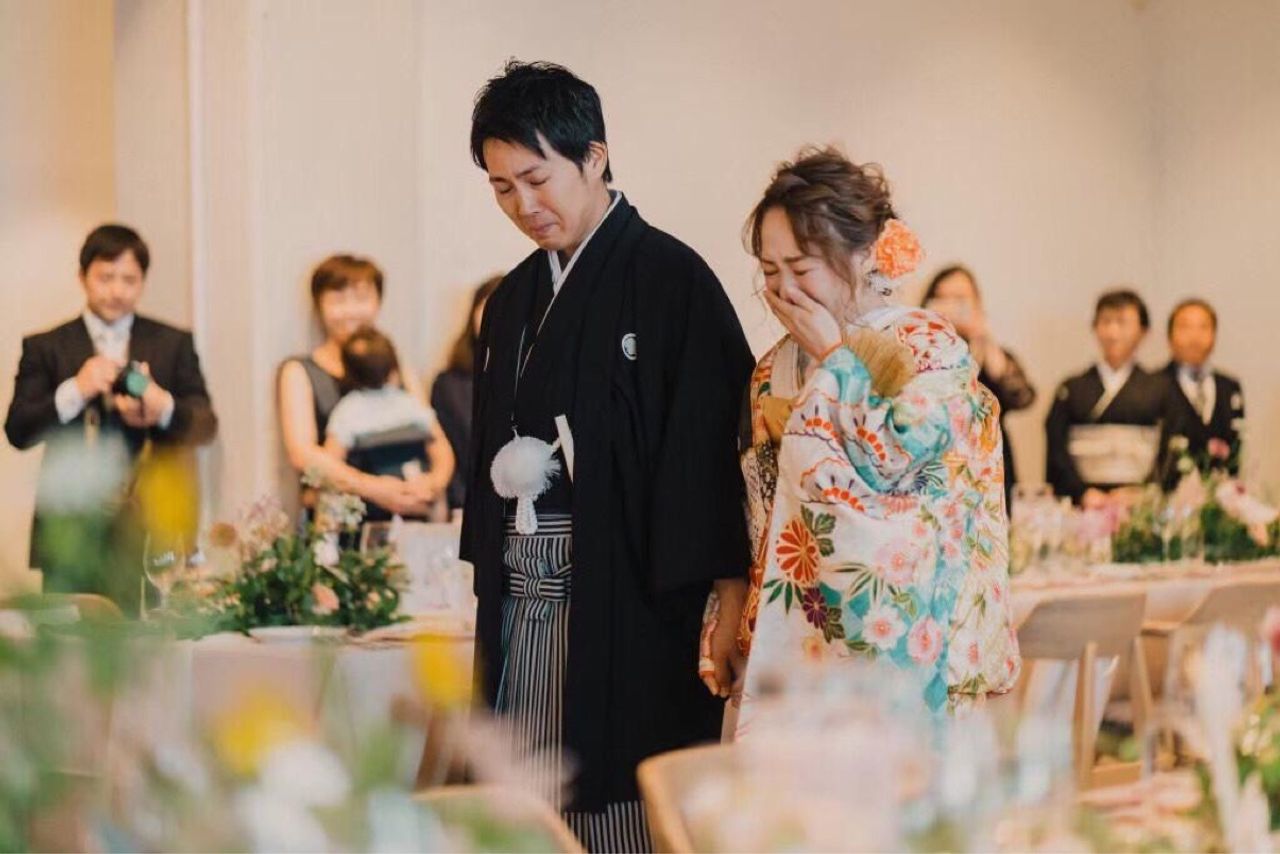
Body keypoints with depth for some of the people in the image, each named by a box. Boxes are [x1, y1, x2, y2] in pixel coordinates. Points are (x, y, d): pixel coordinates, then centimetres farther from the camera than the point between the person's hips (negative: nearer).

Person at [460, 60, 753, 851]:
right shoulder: (514, 299, 15)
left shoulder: (671, 280, -7)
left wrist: (688, 600, -17)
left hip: (626, 605, -7)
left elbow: (705, 451, -12)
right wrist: (492, 573, 13)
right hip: (524, 600, 7)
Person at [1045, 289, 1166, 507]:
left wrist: (1138, 494, -10)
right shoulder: (1072, 389, 14)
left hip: (1139, 503, 0)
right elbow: (1057, 450, 6)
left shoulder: (1159, 389, 12)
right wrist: (1082, 492, -9)